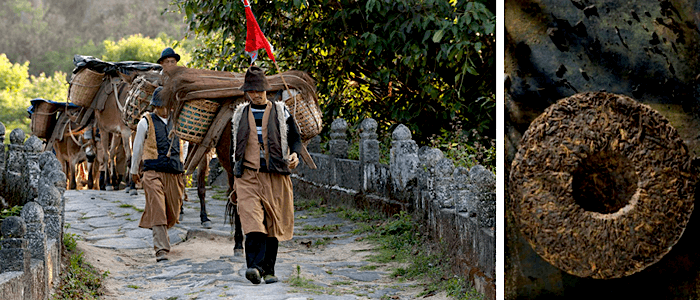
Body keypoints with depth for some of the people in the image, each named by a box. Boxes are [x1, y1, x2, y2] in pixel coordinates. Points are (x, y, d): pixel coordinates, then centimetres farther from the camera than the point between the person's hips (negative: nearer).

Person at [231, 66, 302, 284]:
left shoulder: (280, 112, 7)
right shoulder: (240, 115, 13)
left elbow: (295, 138, 10)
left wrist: (295, 155, -13)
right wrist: (236, 183, 18)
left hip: (275, 176, 0)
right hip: (248, 176, 0)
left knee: (273, 224, 3)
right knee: (253, 222, -17)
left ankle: (268, 270, 13)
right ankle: (255, 267, -25)